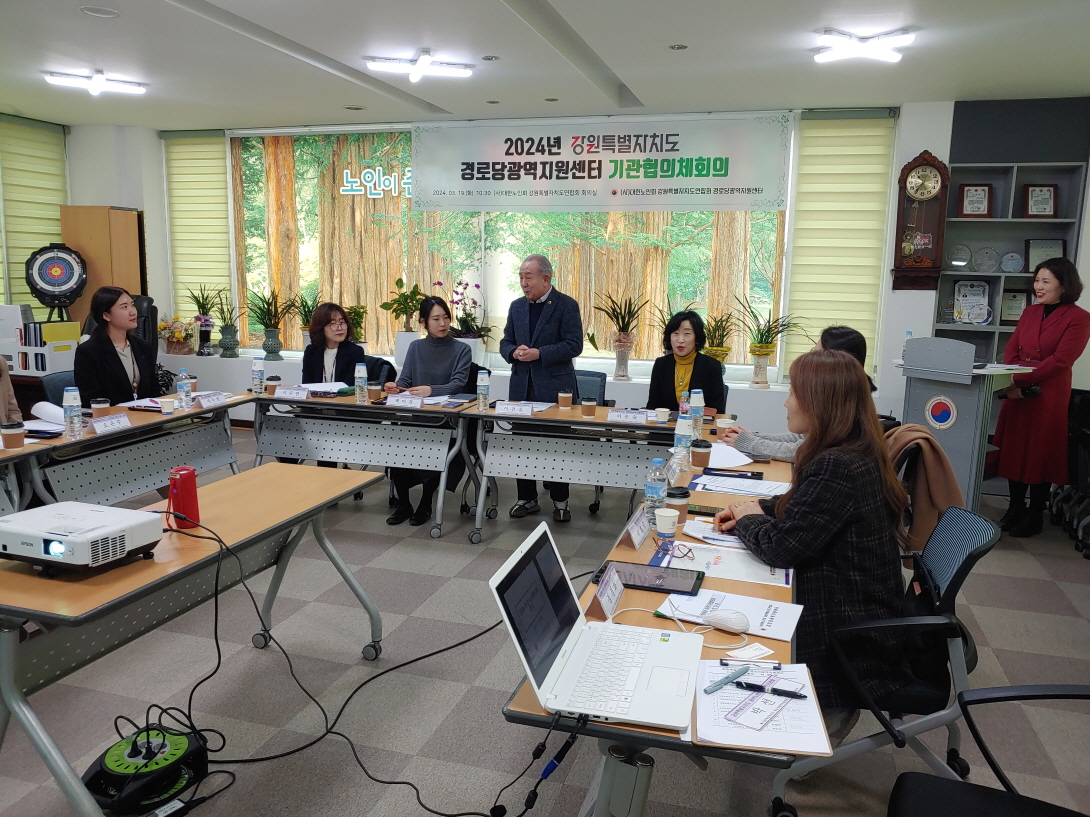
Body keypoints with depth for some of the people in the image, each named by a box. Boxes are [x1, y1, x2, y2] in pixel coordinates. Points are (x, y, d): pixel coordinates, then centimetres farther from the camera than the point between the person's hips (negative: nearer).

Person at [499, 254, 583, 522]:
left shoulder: (566, 305, -6)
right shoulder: (517, 306, 11)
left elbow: (574, 345, -12)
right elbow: (506, 342, 14)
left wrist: (539, 353, -20)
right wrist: (514, 352, -9)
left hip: (554, 387, -5)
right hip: (522, 387, 5)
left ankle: (560, 501, 16)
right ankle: (527, 498, 21)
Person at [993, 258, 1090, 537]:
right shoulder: (1030, 312, 13)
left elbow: (1060, 360, -15)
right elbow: (1011, 349, 8)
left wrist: (1021, 381, -20)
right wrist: (1010, 380, -10)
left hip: (1050, 396, -5)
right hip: (1017, 393, 5)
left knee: (1040, 455, 3)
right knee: (1014, 451, 9)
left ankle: (1035, 517, 15)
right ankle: (1015, 509, 23)